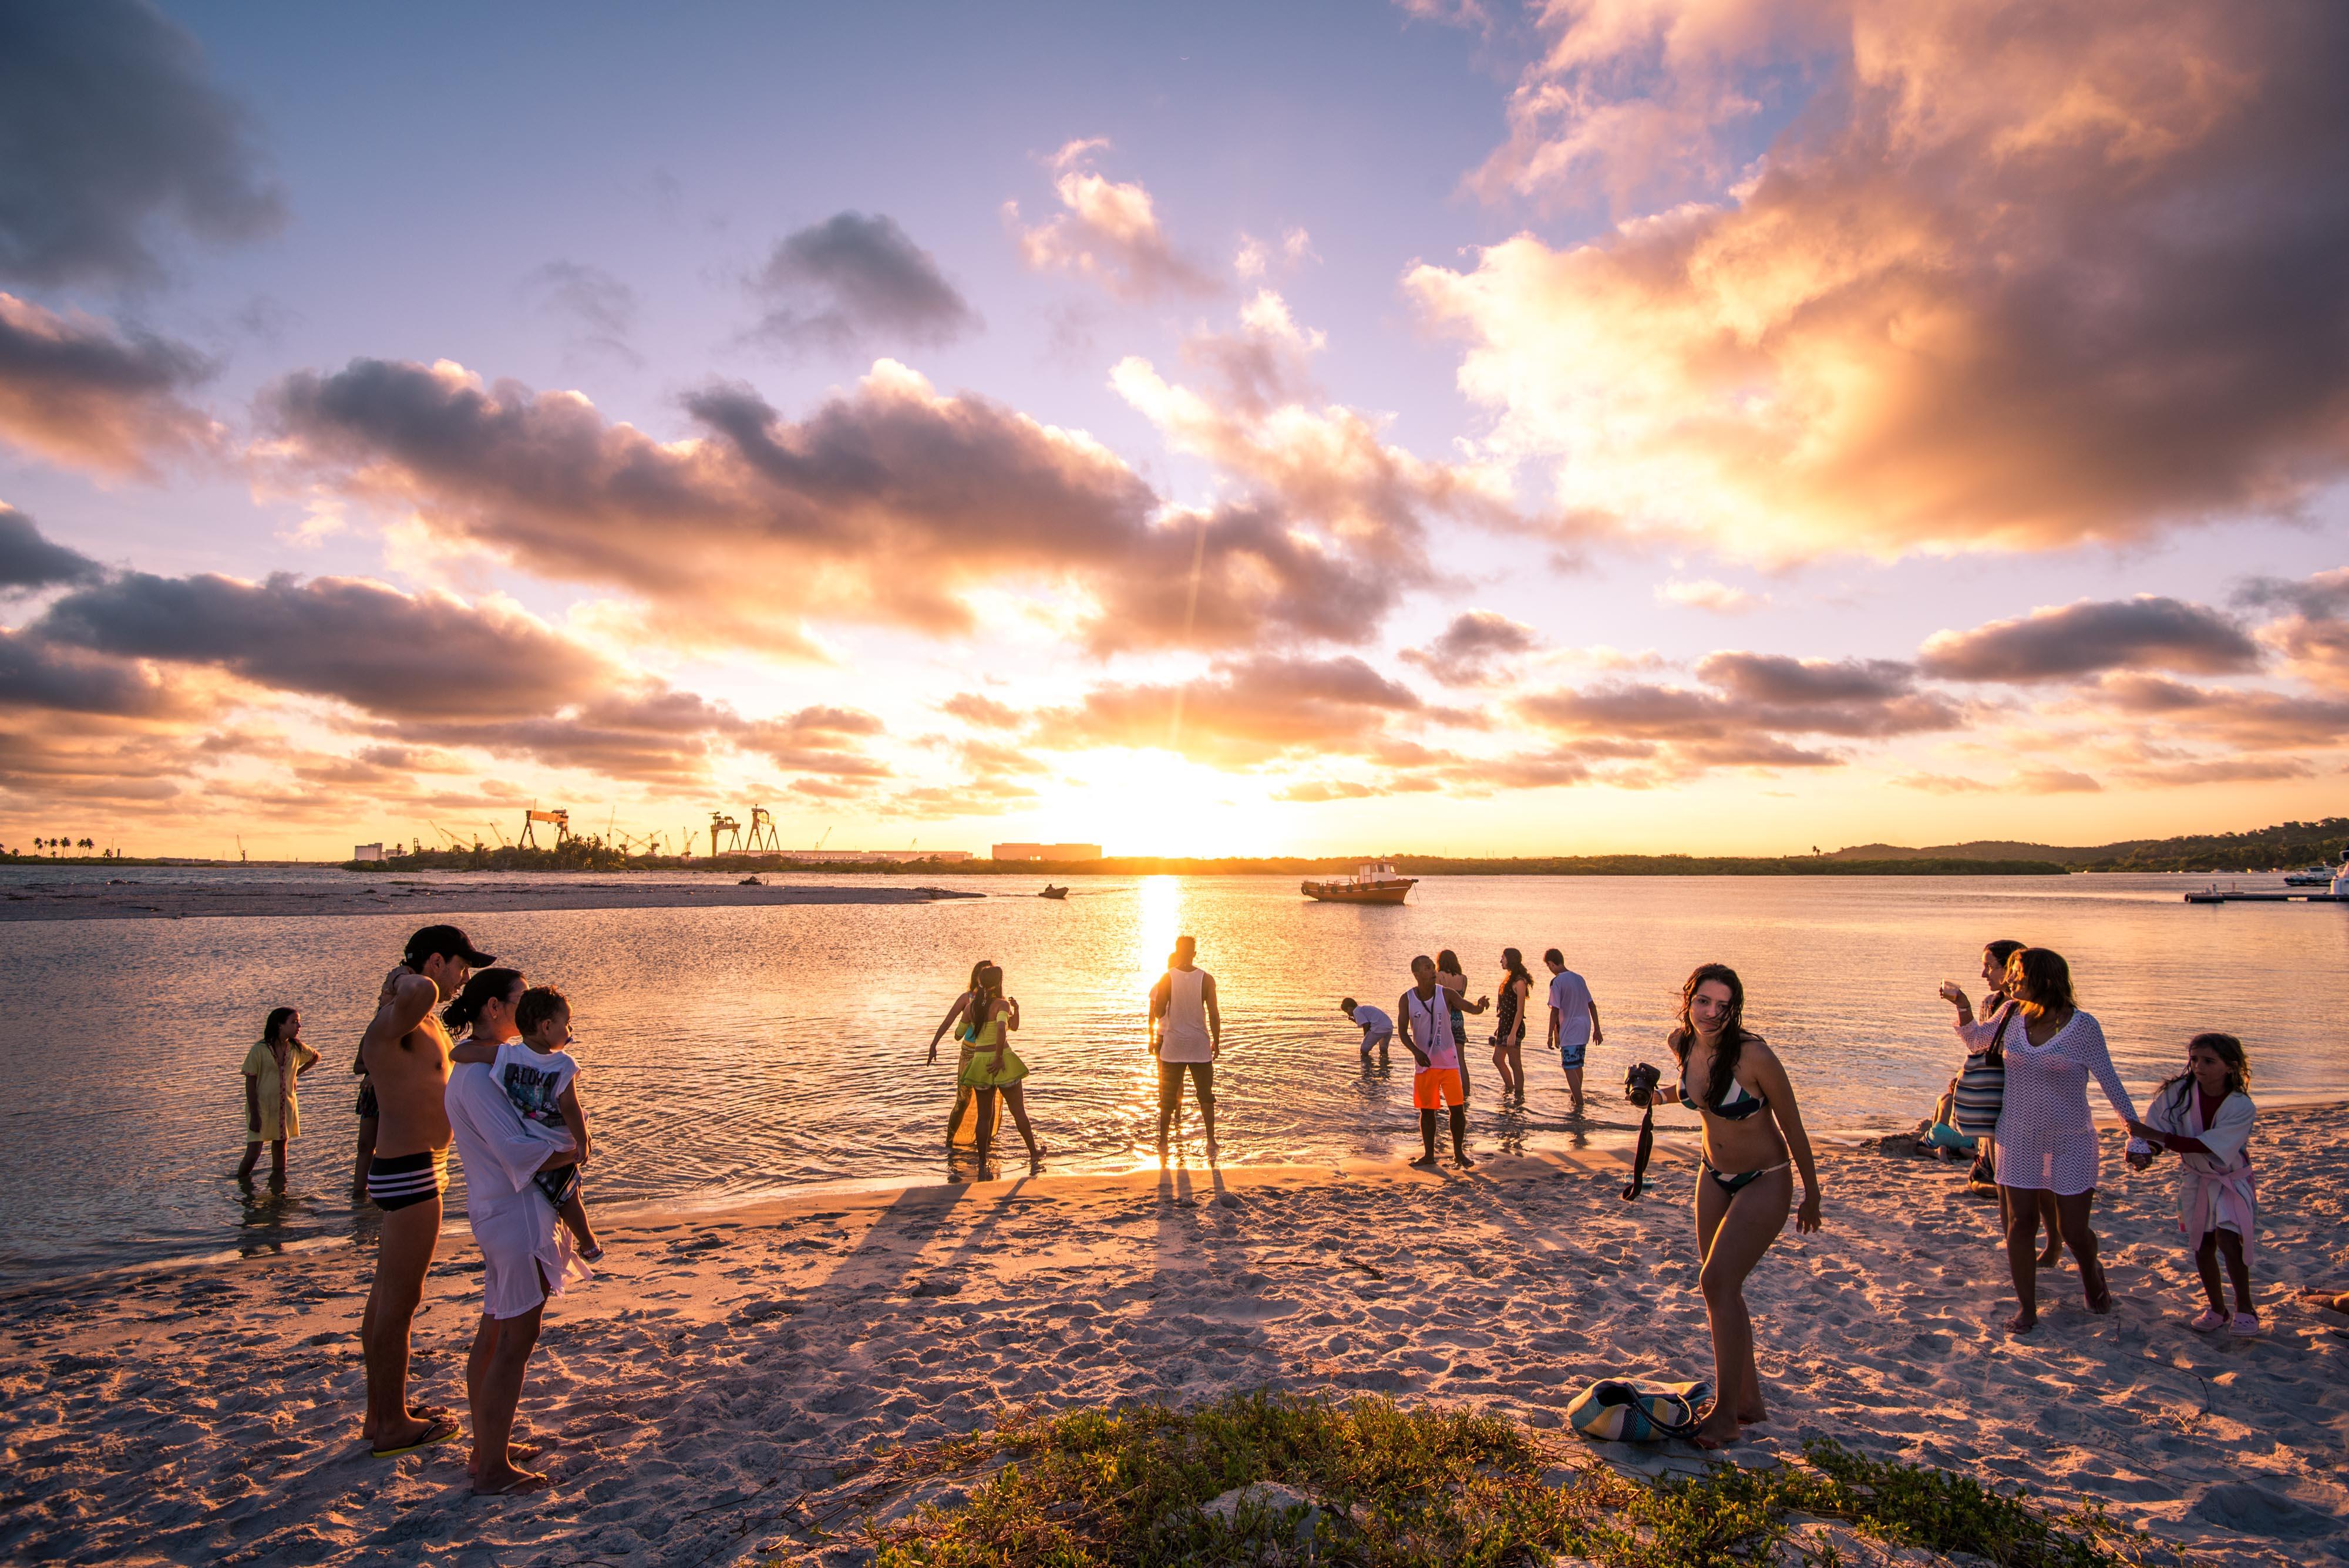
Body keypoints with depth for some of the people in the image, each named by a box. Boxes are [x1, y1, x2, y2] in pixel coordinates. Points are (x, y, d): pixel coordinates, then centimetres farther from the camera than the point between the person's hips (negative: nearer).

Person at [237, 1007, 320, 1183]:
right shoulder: (260, 1049, -12)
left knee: (280, 1150, 9)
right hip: (262, 1108, -4)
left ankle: (278, 1180, 17)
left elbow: (316, 1057, 24)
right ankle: (241, 1183, 13)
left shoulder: (296, 1048, 1)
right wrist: (254, 1114, -13)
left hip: (285, 1108, 4)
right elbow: (250, 1083, -10)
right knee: (253, 1153, -5)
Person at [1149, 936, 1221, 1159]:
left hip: (1172, 1046, 0)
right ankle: (1211, 1142, 4)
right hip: (1201, 1046, 0)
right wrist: (1217, 1042, 5)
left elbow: (1158, 1013, -9)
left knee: (1168, 1096, 9)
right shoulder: (1207, 979, -6)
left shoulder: (1166, 979, -7)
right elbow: (1214, 1015, -6)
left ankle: (1163, 1142, 13)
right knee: (1206, 1095, 9)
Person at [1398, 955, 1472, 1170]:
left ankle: (1459, 1153, 14)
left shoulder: (1446, 994, -8)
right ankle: (1429, 1155, 21)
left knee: (1457, 1107, -3)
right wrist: (1416, 1051, -24)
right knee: (1427, 1110, 8)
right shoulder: (1407, 1000, -7)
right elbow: (1403, 1032, -8)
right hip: (1425, 1062, 1)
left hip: (1448, 1061, -1)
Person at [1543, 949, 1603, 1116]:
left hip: (1569, 1032, -8)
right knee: (1578, 1066, 22)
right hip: (1584, 1029, 8)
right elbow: (1592, 1005, 13)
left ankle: (1579, 1105, -9)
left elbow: (1555, 1010, -15)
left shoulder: (1557, 982, -13)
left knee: (1570, 1069, -5)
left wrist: (1551, 1035, -10)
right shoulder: (1579, 978, 10)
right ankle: (1576, 1097, 36)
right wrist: (1597, 1029, 18)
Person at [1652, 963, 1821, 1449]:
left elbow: (1793, 1128, -14)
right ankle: (1750, 1401, 26)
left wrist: (1812, 1196, -6)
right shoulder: (1681, 1043, -9)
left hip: (1764, 1182, -6)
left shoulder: (1753, 1055, -26)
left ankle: (1726, 1414, -6)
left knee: (1717, 1281, -16)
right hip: (1714, 1178, 7)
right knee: (1721, 1287, 11)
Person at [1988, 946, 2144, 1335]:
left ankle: (2091, 1273, 42)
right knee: (2020, 1223, 4)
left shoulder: (2082, 1026, -12)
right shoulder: (2013, 1016, -1)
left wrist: (2136, 1128, -13)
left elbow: (2109, 1080, -8)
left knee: (2074, 1232, 5)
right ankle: (2027, 1309, 17)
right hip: (2018, 1139, 3)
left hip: (2070, 1142, -3)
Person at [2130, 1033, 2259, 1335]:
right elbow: (2158, 1128, -9)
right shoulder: (2179, 1092, -14)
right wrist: (2145, 1152, -30)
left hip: (2231, 1179, -3)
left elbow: (2207, 1146, -27)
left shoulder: (2241, 1106, -22)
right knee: (2202, 1246, 10)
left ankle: (2244, 1307, 2)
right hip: (2195, 1178, 3)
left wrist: (2154, 1135, -33)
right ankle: (2216, 1308, 28)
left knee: (2227, 1238, -18)